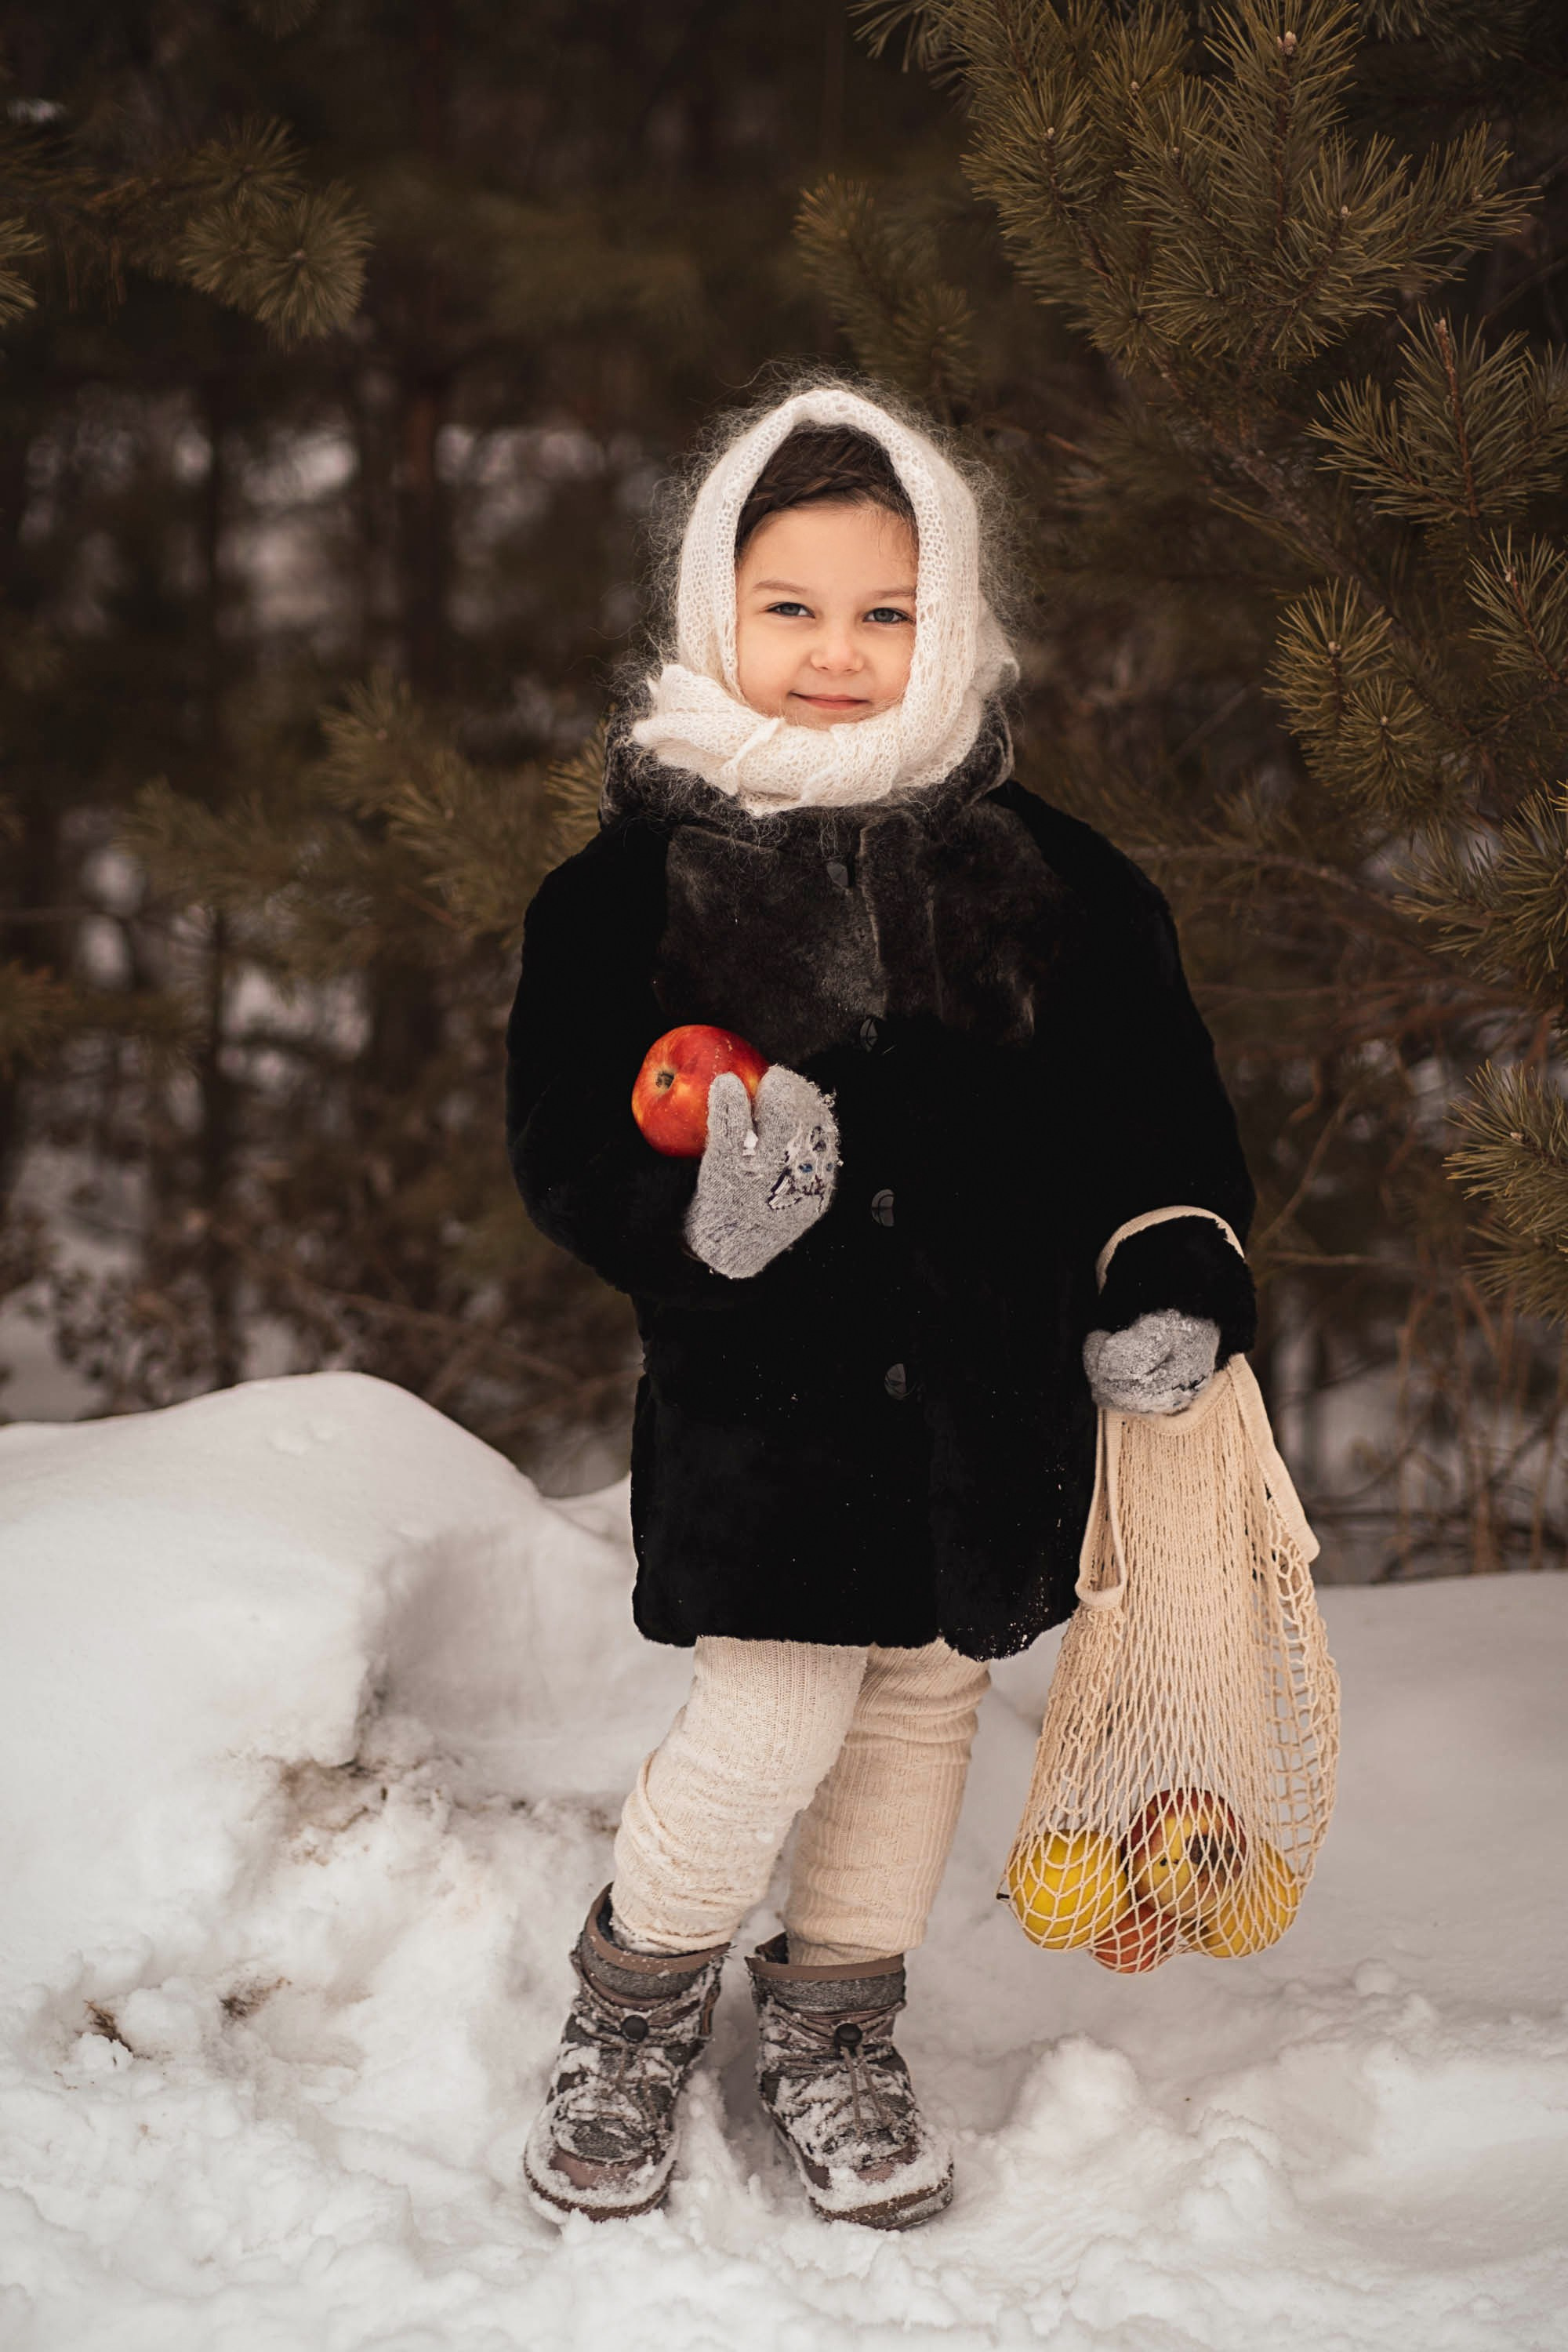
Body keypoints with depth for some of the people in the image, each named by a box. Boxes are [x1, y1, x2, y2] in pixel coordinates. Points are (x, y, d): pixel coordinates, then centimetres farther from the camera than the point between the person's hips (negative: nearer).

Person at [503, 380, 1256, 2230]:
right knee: (775, 1720, -8)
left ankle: (834, 2026, 36)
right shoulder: (633, 879, -4)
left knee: (926, 1692, 13)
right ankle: (635, 2001, 22)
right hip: (760, 1382, -3)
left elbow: (1160, 1107, 10)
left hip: (993, 1384, 4)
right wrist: (693, 1215, -24)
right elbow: (559, 1135, -5)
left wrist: (1173, 1283, -4)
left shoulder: (1056, 879, 2)